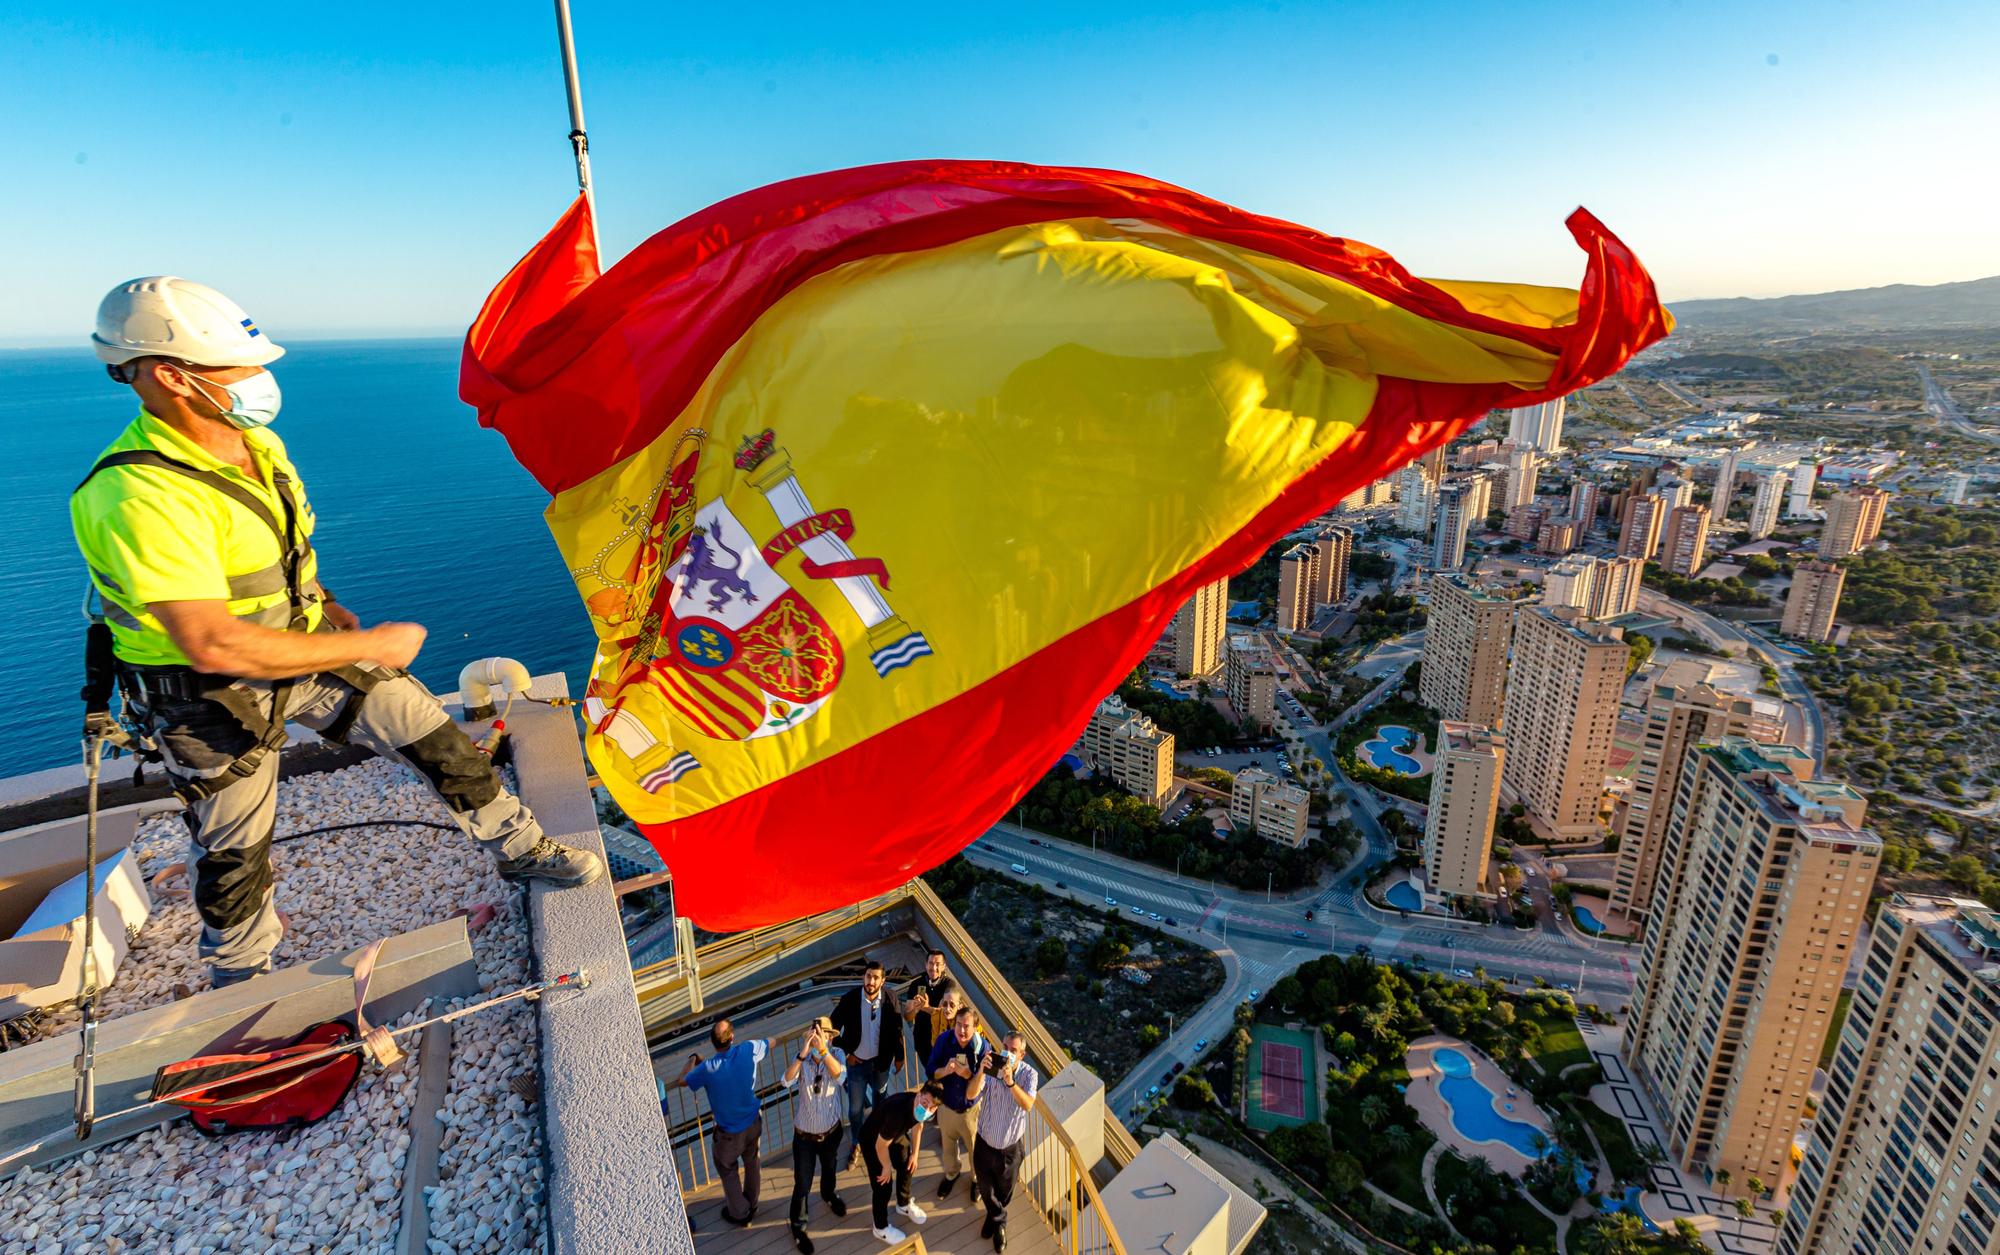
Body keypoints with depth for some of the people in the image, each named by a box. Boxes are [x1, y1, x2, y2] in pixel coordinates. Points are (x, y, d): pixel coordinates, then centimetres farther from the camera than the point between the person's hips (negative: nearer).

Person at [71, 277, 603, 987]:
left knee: (438, 739, 4)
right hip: (212, 692, -6)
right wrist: (371, 646, -30)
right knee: (234, 852, 13)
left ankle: (521, 852, 23)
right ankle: (239, 979, 41)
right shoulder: (140, 496, -32)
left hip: (303, 640, 6)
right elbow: (213, 645, -36)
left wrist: (324, 606, 6)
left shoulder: (256, 441, -4)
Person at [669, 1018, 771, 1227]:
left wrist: (693, 1059, 8)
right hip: (753, 1122, 3)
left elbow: (682, 1081, -9)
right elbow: (769, 1043, 1)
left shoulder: (708, 1068, -30)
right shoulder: (748, 1050, -23)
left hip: (729, 1132, -3)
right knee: (752, 1164, 27)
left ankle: (740, 1214, 41)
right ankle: (751, 1207, 47)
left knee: (728, 1172, 24)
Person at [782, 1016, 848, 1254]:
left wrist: (823, 1050, -50)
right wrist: (803, 1052, -48)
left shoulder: (836, 1053, -18)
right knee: (802, 1184, 10)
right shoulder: (802, 1058, -19)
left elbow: (839, 1075, -37)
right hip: (804, 1134, -2)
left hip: (831, 1130, 2)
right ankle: (798, 1226, 36)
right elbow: (787, 1081, -35)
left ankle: (829, 1195, 61)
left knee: (829, 1169, 29)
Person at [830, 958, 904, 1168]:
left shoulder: (890, 997, -19)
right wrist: (845, 1053, -7)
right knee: (855, 1108, 8)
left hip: (881, 1060, 1)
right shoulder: (849, 998, -22)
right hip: (857, 1061, -1)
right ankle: (856, 1144, 35)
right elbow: (834, 1027, -8)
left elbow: (897, 1029, -6)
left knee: (880, 1100, 25)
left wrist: (899, 1056, 1)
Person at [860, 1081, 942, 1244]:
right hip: (872, 1140, -7)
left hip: (897, 1134, 7)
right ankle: (881, 1227, 29)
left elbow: (917, 1125, 1)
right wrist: (887, 1167, -12)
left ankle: (904, 1205, 48)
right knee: (882, 1184, 3)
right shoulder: (898, 1112, -46)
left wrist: (914, 1153, 10)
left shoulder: (919, 1107, -24)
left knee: (906, 1167, 20)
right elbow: (881, 1145, -30)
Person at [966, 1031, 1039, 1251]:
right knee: (985, 1186, 22)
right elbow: (971, 1095, -31)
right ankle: (997, 1218, 54)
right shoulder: (991, 1067, -21)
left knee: (1004, 1190, 22)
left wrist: (1010, 1082, -50)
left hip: (1011, 1144, -1)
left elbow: (1027, 1105, -36)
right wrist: (981, 1072, -48)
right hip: (985, 1140, 1)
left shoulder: (1029, 1074, -22)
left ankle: (997, 1219, 54)